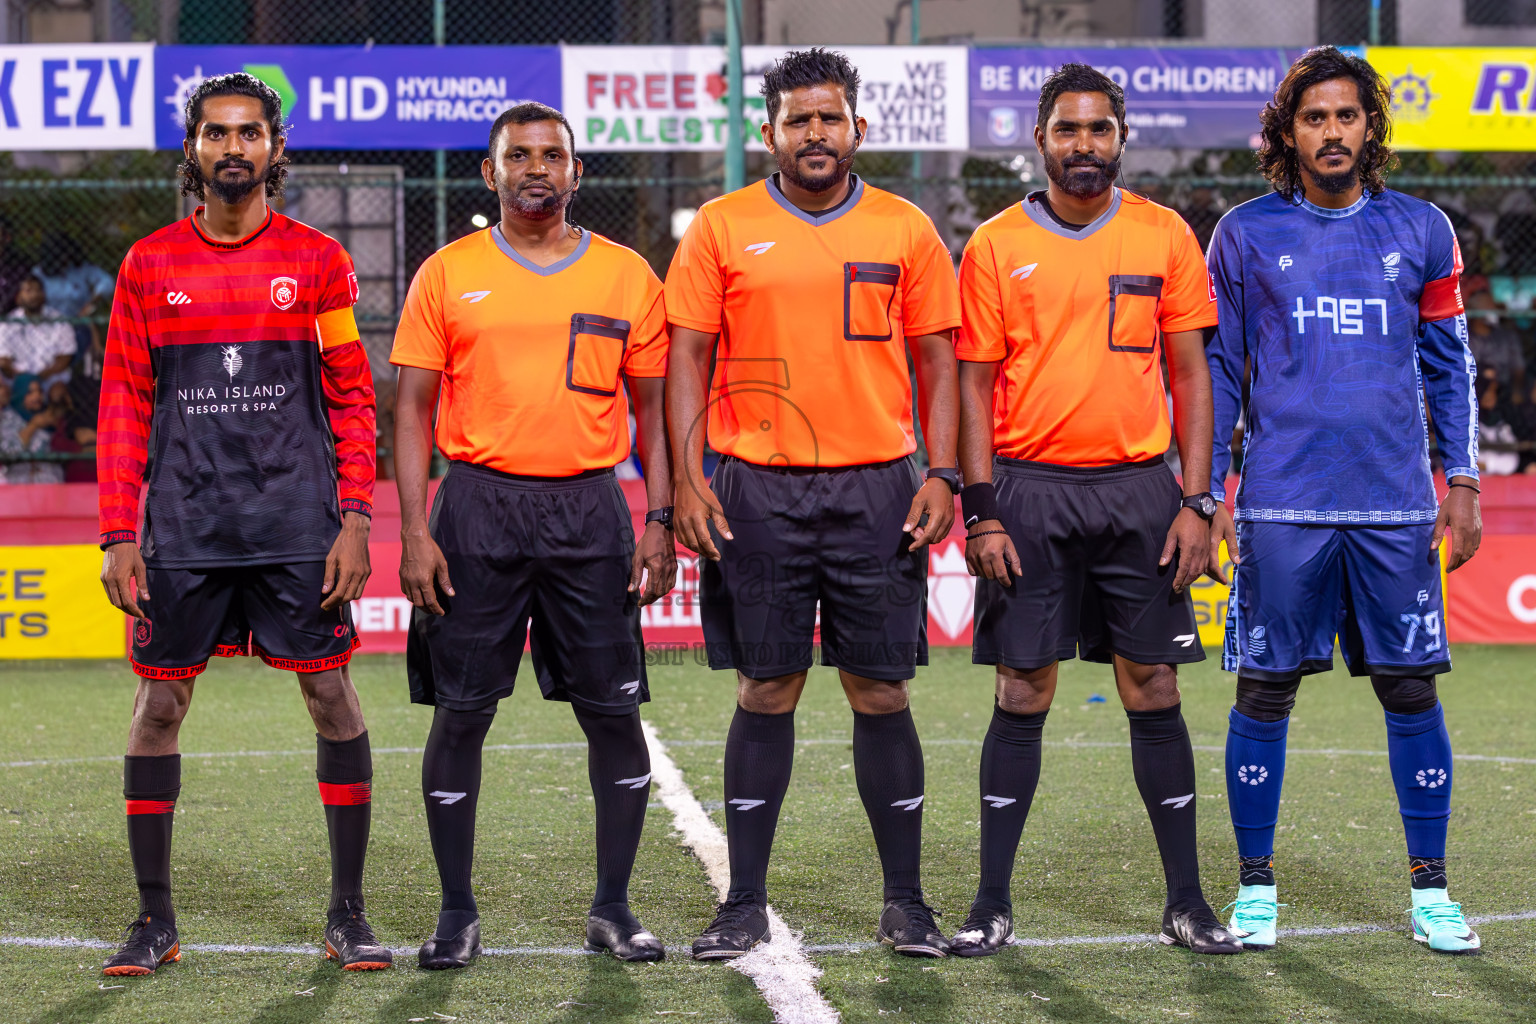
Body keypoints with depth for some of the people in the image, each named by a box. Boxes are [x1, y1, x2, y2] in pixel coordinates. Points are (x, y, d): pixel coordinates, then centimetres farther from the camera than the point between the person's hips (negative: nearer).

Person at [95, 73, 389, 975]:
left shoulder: (319, 261, 4)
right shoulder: (149, 266, 6)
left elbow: (354, 400, 5)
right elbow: (124, 407, 7)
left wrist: (355, 521, -4)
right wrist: (119, 538, 0)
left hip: (298, 528, -1)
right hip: (182, 530, 1)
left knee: (332, 697, -2)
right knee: (160, 705, 2)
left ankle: (349, 916, 8)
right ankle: (155, 922, 11)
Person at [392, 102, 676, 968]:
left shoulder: (627, 276, 7)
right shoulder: (448, 276, 5)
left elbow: (653, 407, 10)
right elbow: (415, 408, 4)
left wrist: (661, 521, 1)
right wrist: (414, 531, -5)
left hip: (590, 508, 1)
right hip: (479, 504, -1)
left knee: (614, 711, 1)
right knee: (462, 713, 1)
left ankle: (613, 908, 12)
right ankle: (458, 913, 10)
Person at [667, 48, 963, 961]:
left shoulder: (905, 231, 6)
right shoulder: (722, 228, 4)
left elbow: (937, 361, 8)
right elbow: (689, 357, 4)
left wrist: (942, 475, -2)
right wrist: (686, 478, -6)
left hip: (877, 490, 0)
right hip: (757, 491, 0)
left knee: (882, 693, 3)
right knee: (766, 694, 3)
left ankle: (905, 901, 11)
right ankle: (746, 904, 10)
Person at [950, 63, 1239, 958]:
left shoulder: (1165, 237, 5)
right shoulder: (997, 246, 2)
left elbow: (1190, 374, 7)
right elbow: (975, 384, 3)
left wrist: (1195, 501, -1)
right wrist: (981, 512, -5)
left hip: (1138, 488, 1)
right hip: (1030, 490, -1)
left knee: (1154, 691, 3)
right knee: (1023, 696, 1)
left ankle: (1187, 901, 10)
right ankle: (994, 903, 7)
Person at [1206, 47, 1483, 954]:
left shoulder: (1420, 231, 8)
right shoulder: (1246, 235, 4)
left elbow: (1450, 364, 13)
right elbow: (1217, 370, 8)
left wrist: (1462, 481, 6)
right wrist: (1208, 493, 1)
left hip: (1397, 504, 1)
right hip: (1281, 503, -1)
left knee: (1411, 689, 1)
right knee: (1265, 693, 1)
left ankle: (1431, 889, 10)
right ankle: (1256, 887, 12)